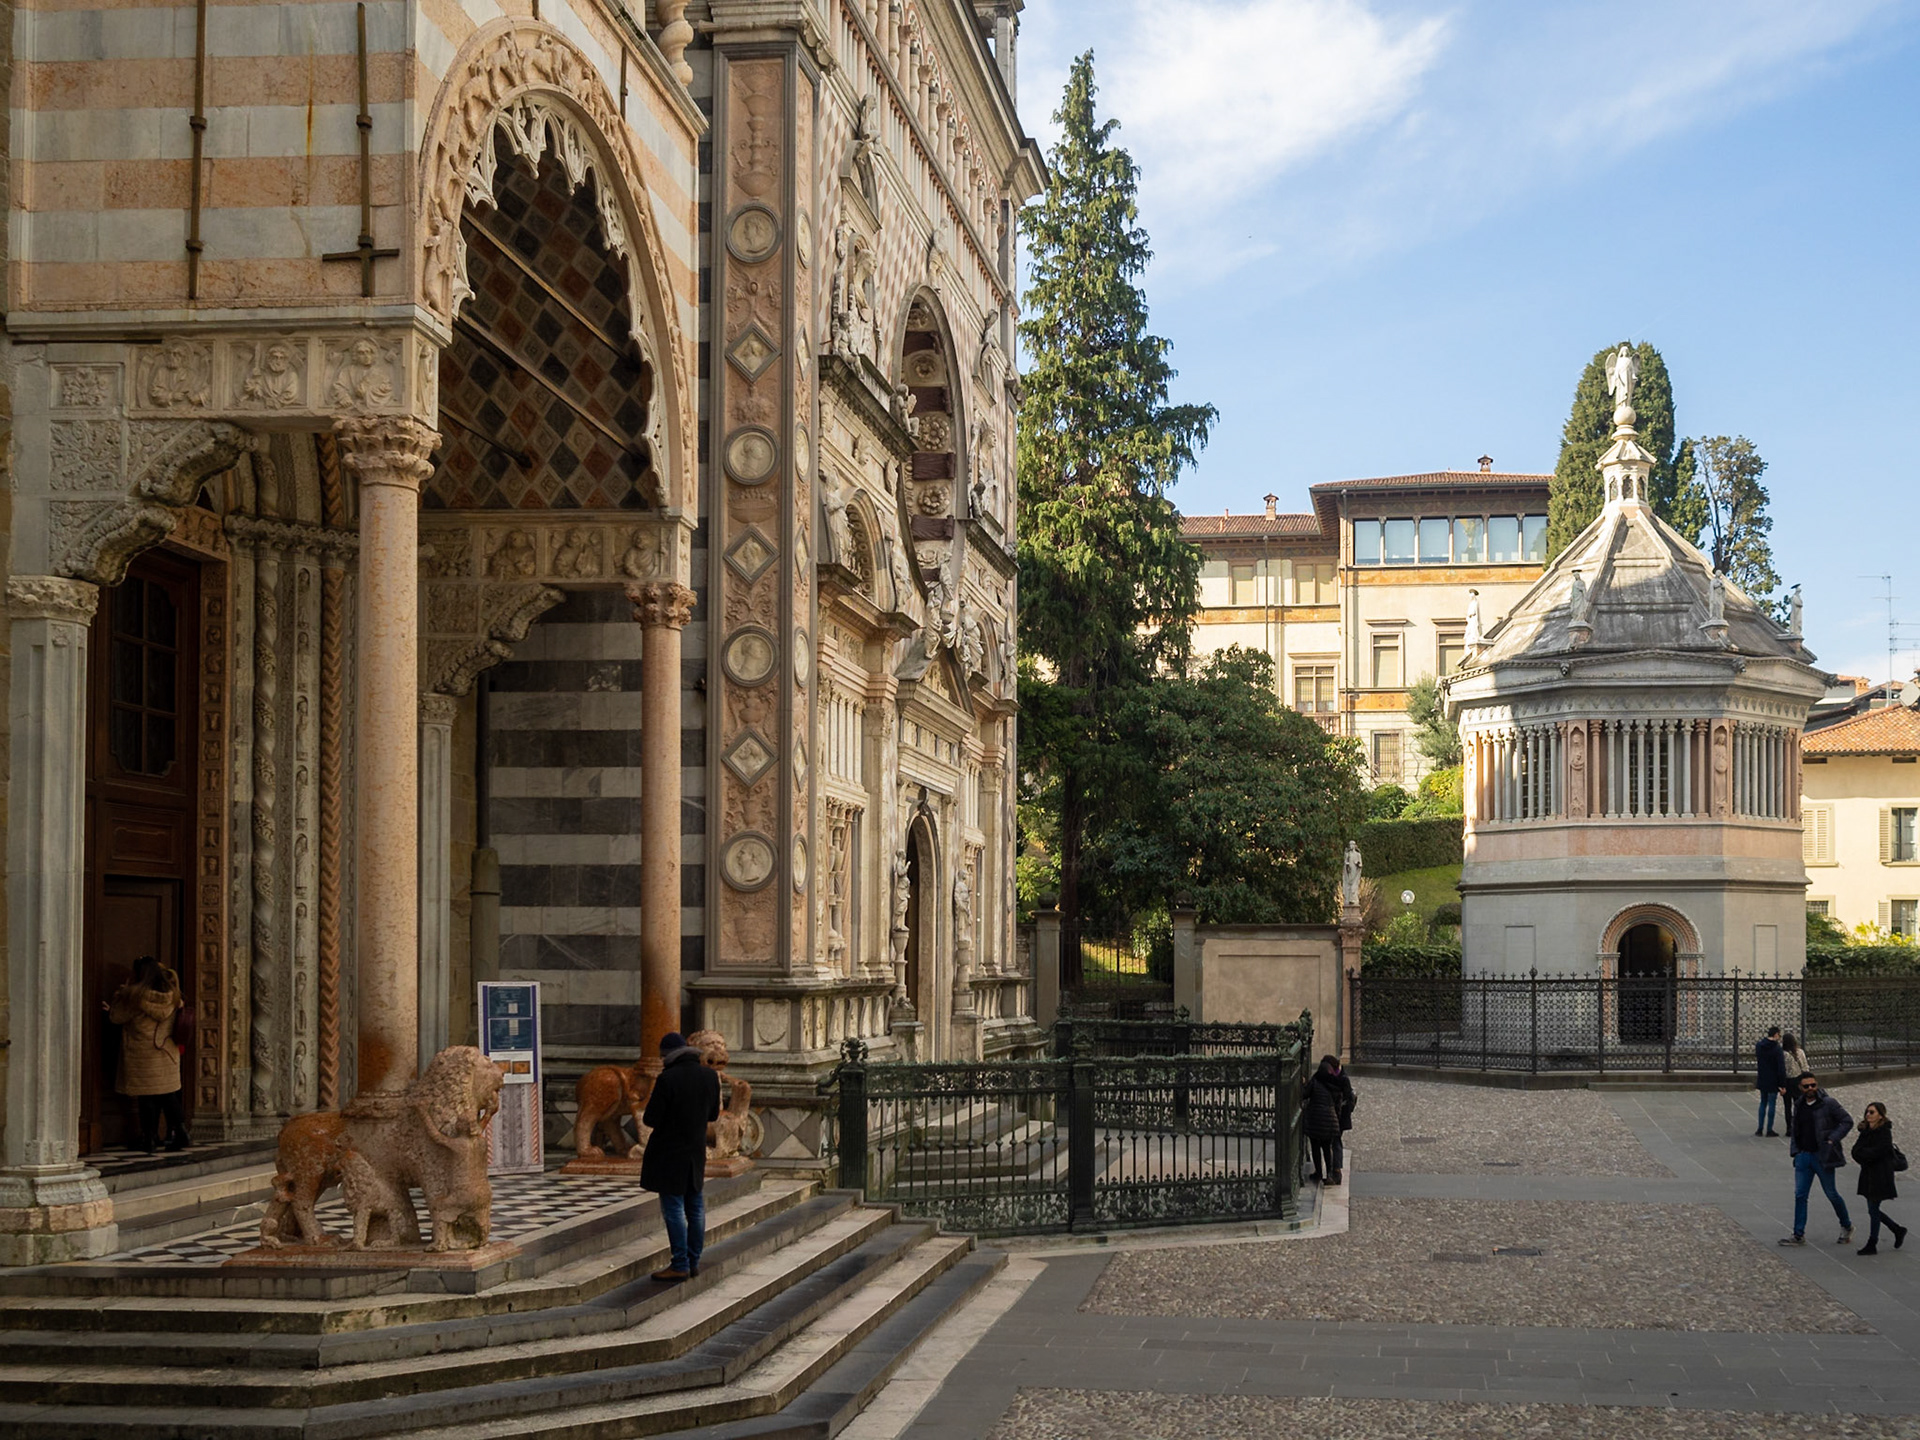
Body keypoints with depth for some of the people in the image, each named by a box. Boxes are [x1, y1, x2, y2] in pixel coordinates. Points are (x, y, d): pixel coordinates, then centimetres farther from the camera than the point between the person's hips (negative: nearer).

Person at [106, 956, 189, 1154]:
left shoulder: (135, 995, -13)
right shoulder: (171, 994, 3)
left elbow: (116, 1017, -5)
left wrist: (120, 996, 11)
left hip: (142, 1054, -5)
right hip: (167, 1054, 5)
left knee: (146, 1099, 1)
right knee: (169, 1097, 12)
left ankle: (149, 1138, 3)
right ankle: (180, 1132, 6)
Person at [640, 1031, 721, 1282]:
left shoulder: (667, 1079, -19)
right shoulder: (709, 1076, 0)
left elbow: (651, 1120, -16)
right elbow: (713, 1115, 10)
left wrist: (647, 1110, 5)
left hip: (669, 1153, -6)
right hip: (697, 1151, 6)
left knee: (674, 1209, -1)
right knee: (695, 1207, 14)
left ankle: (680, 1266, 0)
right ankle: (694, 1262, 20)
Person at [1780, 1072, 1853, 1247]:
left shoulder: (1828, 1104, -9)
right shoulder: (1799, 1106, 9)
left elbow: (1847, 1121, -8)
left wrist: (1832, 1139, -15)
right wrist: (1795, 1150, 8)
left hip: (1822, 1156, -5)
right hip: (1803, 1156, 5)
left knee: (1831, 1194, 5)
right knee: (1800, 1195, 2)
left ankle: (1847, 1226, 27)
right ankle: (1799, 1235, 5)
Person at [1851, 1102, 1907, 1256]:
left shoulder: (1884, 1132, -12)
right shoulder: (1866, 1131, 10)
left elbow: (1878, 1152, -21)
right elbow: (1856, 1150, 1)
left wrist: (1862, 1154, -13)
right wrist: (1866, 1154, -17)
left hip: (1880, 1176, -8)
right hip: (1868, 1175, 8)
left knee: (1873, 1210, -3)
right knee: (1873, 1210, 13)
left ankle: (1872, 1245, 5)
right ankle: (1898, 1230, 31)